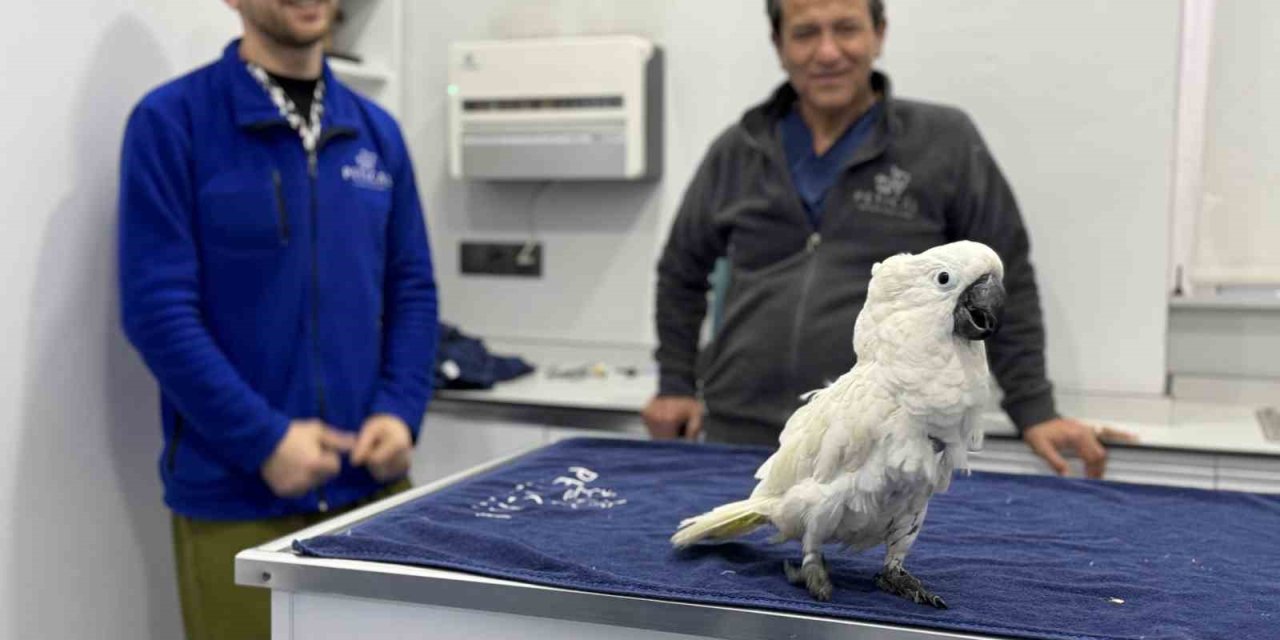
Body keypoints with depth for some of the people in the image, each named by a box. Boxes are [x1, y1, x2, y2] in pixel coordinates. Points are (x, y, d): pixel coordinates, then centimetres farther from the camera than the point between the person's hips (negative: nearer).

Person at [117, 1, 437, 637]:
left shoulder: (377, 131, 9)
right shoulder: (171, 121, -6)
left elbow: (412, 290, 10)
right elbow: (158, 307, -11)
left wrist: (401, 412, -4)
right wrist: (265, 440, -15)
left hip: (372, 483, 5)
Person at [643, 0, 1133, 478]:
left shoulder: (945, 144, -1)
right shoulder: (737, 152, 7)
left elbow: (1005, 286, 3)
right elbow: (682, 273, 19)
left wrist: (1034, 412, 0)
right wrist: (676, 385, 15)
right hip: (738, 437, 3)